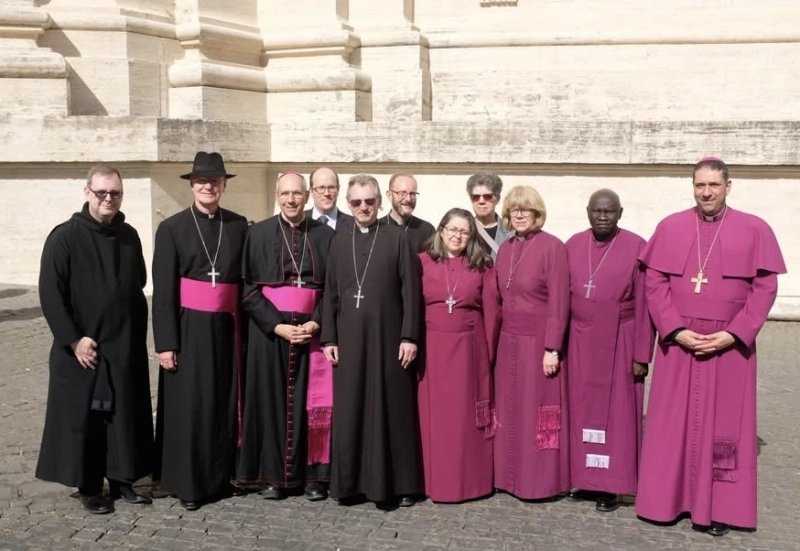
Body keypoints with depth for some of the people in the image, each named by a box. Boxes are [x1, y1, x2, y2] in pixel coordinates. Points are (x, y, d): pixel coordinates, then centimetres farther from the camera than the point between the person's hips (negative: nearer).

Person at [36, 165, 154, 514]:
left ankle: (121, 480, 23)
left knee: (124, 416, 10)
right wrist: (73, 339, -15)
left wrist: (138, 333, 8)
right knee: (83, 419, 5)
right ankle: (88, 488, 17)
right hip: (82, 348, -4)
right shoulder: (64, 237, -9)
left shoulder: (129, 236, 5)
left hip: (125, 347, 4)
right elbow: (49, 293, -11)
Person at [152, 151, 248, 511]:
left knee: (223, 403, 10)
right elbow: (162, 292, -5)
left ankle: (219, 476, 24)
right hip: (188, 328, -3)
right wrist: (165, 343, -10)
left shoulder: (239, 226, 5)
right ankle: (187, 483, 14)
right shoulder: (172, 228, -3)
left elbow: (245, 280, 7)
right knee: (189, 406, 1)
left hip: (226, 328, 3)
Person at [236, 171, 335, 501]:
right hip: (269, 331, 0)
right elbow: (249, 288, -2)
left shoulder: (325, 235, 4)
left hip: (312, 330, 1)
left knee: (311, 402, 3)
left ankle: (313, 476, 12)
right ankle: (273, 475, 12)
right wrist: (276, 325, -13)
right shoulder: (258, 234, 1)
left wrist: (316, 323, -11)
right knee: (272, 400, 3)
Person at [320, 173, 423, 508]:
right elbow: (330, 294, 11)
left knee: (392, 410, 3)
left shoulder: (398, 239, 0)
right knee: (350, 411, 6)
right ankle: (351, 482, 16)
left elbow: (411, 291, -4)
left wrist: (409, 336, -10)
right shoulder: (339, 242, 11)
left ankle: (397, 483, 12)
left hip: (388, 337, -3)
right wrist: (329, 338, 4)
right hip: (349, 339, 3)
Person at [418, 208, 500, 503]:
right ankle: (436, 482, 15)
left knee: (467, 417, 6)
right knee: (435, 417, 5)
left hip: (469, 349, 0)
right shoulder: (423, 262, 3)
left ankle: (471, 481, 17)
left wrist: (488, 351, 0)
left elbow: (491, 311, 3)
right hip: (432, 349, 0)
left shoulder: (482, 266, 4)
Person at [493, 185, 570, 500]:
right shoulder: (504, 249, 9)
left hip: (538, 341, -6)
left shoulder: (553, 247, -11)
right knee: (511, 410, 11)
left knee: (538, 411, 2)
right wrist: (497, 339, 8)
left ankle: (541, 480, 14)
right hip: (509, 342, 6)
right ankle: (511, 476, 22)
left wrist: (552, 348, -17)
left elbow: (559, 302, -14)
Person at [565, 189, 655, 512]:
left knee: (616, 411, 4)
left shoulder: (636, 247, -8)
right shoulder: (573, 245, 4)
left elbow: (644, 305, -7)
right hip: (580, 342, 4)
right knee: (582, 409, 10)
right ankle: (584, 477, 22)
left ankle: (611, 486, 14)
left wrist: (642, 355, -8)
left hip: (618, 343, -4)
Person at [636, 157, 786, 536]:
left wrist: (732, 334, -12)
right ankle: (668, 499, 19)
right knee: (672, 424, 6)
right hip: (677, 342, 1)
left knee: (724, 426, 5)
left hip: (730, 344, -1)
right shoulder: (670, 227, 2)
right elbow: (654, 282, 0)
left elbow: (765, 289, -3)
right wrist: (676, 330, -11)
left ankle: (717, 507, 15)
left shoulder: (755, 230, -1)